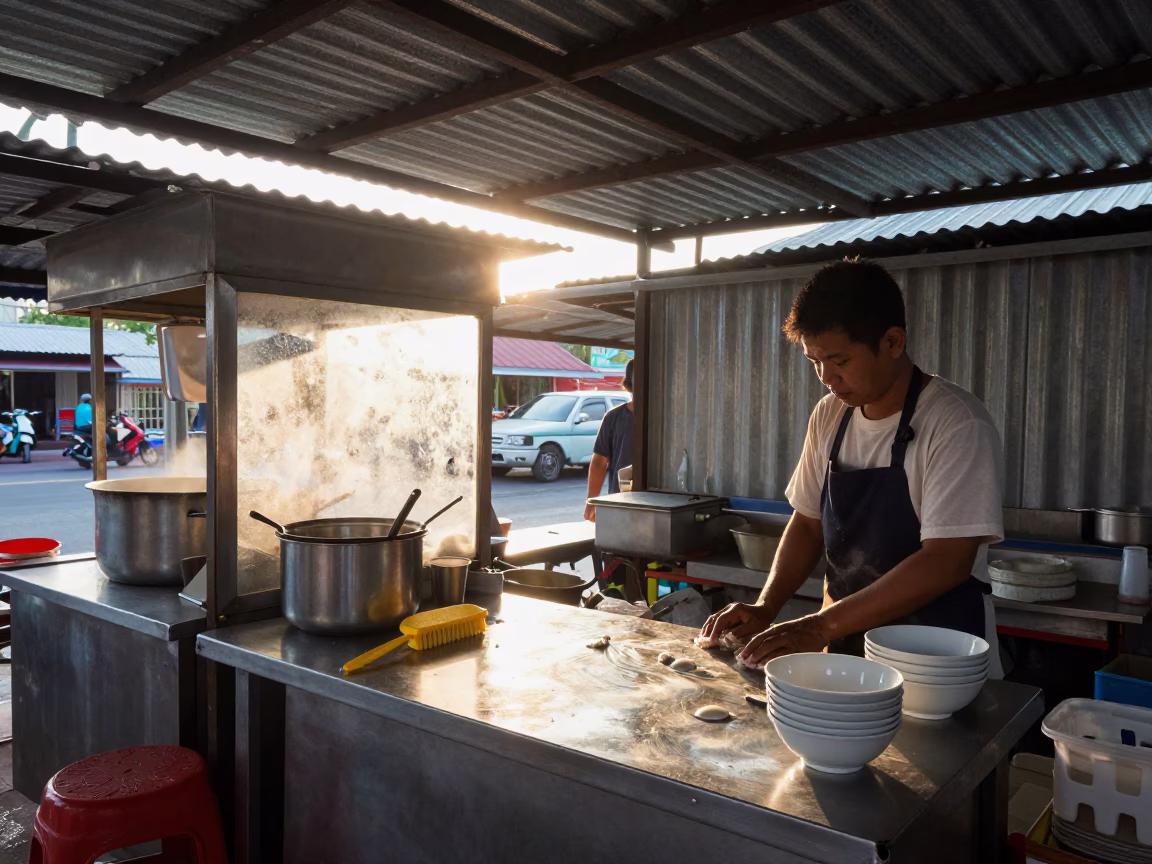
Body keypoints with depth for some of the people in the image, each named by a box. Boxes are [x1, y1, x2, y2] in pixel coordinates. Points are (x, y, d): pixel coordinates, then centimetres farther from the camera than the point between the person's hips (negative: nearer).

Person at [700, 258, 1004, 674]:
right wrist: (765, 607, -3)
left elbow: (946, 562, -20)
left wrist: (821, 626, -22)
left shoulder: (957, 423, -14)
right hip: (847, 653, 5)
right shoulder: (829, 416, 4)